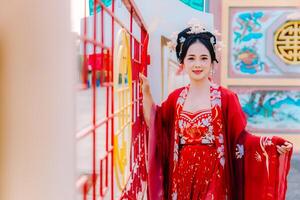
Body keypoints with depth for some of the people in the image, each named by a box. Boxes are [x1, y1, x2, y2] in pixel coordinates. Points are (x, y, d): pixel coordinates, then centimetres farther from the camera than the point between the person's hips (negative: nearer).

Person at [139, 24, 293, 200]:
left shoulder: (226, 98, -8)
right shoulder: (176, 98, 4)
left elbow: (241, 138, -7)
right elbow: (154, 124, 14)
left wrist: (272, 144, -22)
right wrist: (146, 90, 9)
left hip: (213, 179, -3)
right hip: (182, 177, 4)